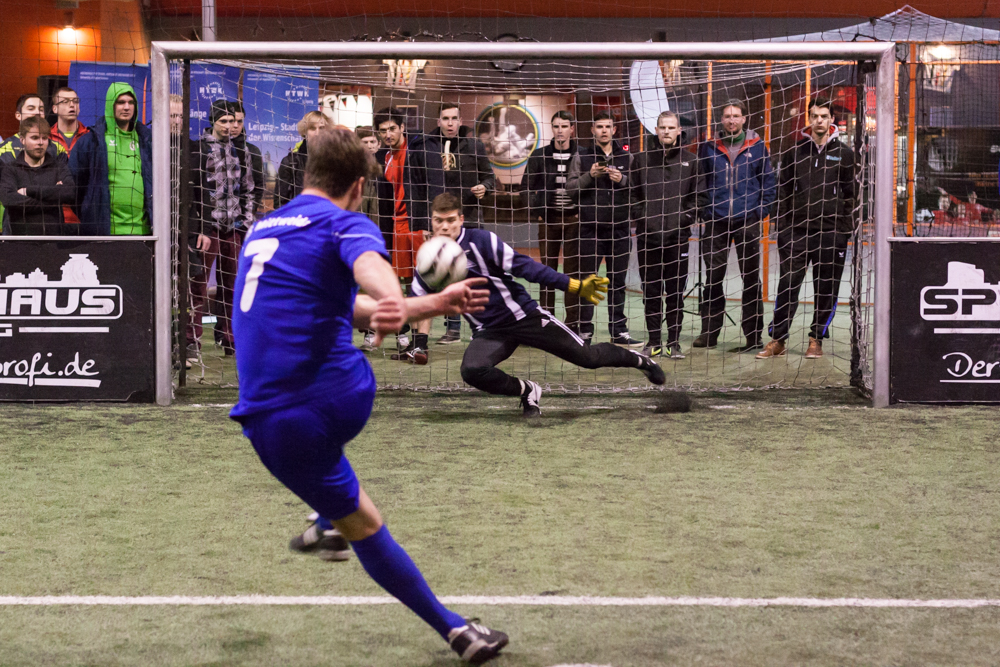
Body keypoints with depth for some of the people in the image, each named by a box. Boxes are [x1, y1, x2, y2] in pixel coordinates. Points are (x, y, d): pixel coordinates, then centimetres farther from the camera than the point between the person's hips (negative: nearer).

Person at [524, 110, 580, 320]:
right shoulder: (540, 155, 4)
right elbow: (528, 185, 8)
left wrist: (584, 212, -1)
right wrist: (536, 212, 1)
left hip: (574, 218, -1)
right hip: (548, 218, 1)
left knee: (573, 270, 1)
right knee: (547, 268, 4)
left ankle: (573, 320, 7)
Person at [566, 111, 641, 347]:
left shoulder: (627, 157, 9)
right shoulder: (581, 157, 5)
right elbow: (570, 187, -1)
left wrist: (622, 180, -12)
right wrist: (589, 175, -15)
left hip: (619, 228, 2)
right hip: (589, 228, -2)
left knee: (617, 282, 6)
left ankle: (619, 331, 12)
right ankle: (584, 330, 7)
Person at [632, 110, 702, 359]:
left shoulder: (690, 160, 6)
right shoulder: (643, 159, 8)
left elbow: (697, 196, 7)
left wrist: (686, 218, -5)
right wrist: (640, 217, -1)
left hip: (677, 236, -1)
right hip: (648, 234, 1)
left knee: (676, 292, 2)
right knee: (650, 292, 5)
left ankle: (674, 342, 9)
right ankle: (654, 342, 12)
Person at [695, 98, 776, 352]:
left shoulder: (757, 147, 2)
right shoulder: (709, 148, 5)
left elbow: (769, 181, 5)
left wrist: (761, 210, -2)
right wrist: (705, 209, 3)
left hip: (747, 221, -1)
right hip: (716, 221, 1)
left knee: (751, 278, 4)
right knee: (712, 277, 4)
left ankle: (754, 336, 9)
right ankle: (709, 332, 13)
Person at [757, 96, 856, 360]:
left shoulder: (844, 153, 6)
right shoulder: (795, 151, 7)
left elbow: (851, 193, 8)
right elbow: (783, 190, 10)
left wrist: (847, 229, 1)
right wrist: (782, 227, 4)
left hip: (831, 232, 0)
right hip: (796, 229, 0)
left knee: (826, 289, 3)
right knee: (788, 285, -2)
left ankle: (816, 339, 14)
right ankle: (778, 340, 4)